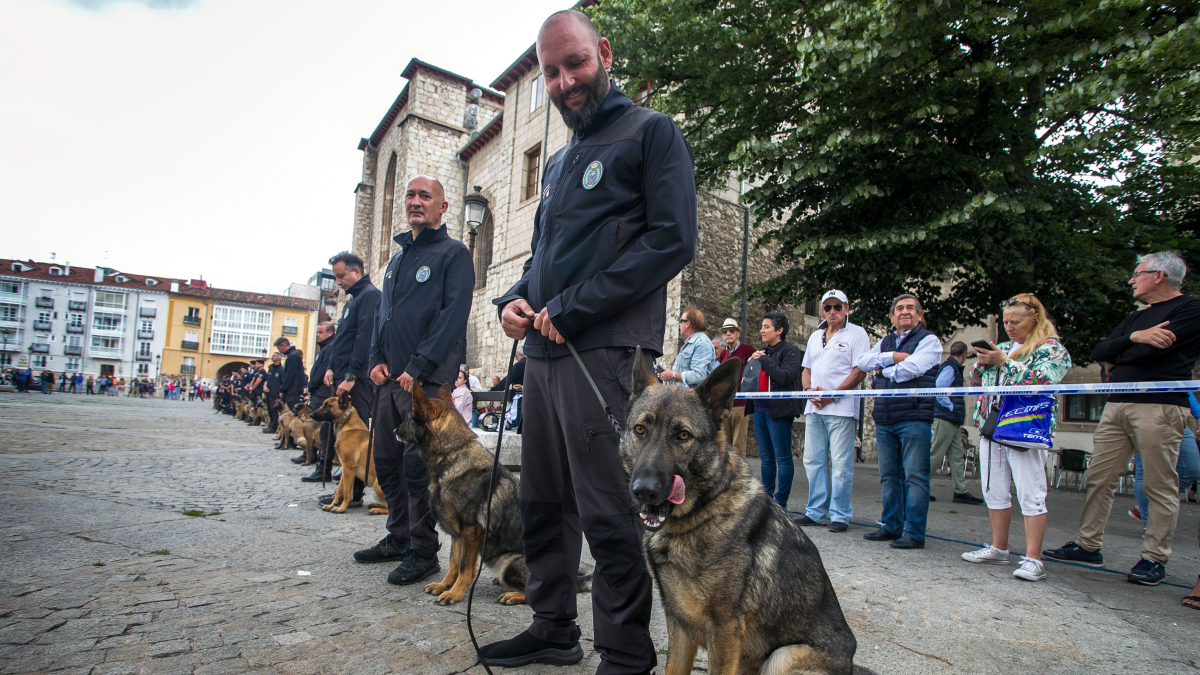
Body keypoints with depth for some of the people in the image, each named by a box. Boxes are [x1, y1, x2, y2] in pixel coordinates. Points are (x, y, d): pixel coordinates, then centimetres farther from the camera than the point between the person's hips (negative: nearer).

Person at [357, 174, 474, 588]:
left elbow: (453, 315, -13)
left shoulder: (453, 254, -2)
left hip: (427, 379, -8)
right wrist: (375, 360, 6)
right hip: (391, 379, 8)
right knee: (386, 461, 12)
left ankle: (423, 552, 7)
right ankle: (398, 538, 27)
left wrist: (419, 368, -18)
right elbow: (381, 314, 23)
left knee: (417, 464, -6)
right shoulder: (397, 259, 22)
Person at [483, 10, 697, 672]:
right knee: (543, 503, 13)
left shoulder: (650, 132, 2)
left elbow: (672, 238, -11)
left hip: (605, 350, -8)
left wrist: (572, 309, -14)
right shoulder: (558, 163, 25)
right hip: (543, 351, 8)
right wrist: (515, 300, 7)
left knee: (607, 513, -4)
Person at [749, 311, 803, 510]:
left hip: (779, 411, -8)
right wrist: (751, 361, 2)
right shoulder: (763, 351, 18)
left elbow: (784, 376, -21)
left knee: (782, 458, -2)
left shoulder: (790, 350, -5)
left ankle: (780, 501, 4)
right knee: (766, 458, 13)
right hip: (760, 409, 8)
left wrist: (763, 360, -12)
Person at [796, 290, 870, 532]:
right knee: (813, 460, 9)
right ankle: (816, 511, 18)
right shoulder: (815, 336, 19)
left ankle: (840, 515, 6)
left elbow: (860, 371, -9)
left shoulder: (856, 334, 0)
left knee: (841, 464, -3)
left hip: (841, 409, -6)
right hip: (813, 408, 6)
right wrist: (809, 390, 0)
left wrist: (832, 394, -14)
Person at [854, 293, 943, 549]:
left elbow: (911, 368, -14)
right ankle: (891, 526, 20)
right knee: (889, 476, 11)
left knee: (914, 476, -3)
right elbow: (862, 362, 4)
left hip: (914, 418, -6)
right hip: (884, 419, 6)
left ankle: (915, 533, 3)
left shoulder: (929, 341, 2)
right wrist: (892, 357, -7)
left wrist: (882, 372, 1)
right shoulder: (885, 342, 20)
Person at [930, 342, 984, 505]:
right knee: (935, 455, -6)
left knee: (957, 455, 10)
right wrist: (950, 406, -17)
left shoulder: (954, 368, 19)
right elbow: (938, 389, -25)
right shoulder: (949, 368, -11)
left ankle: (961, 492, 13)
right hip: (946, 419, -10)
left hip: (952, 421, 10)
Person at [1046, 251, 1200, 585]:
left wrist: (1117, 360, 4)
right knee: (1099, 478, 6)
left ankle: (1154, 558, 7)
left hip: (1159, 407, -7)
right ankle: (1088, 546, 12)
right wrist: (1133, 338, -6)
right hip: (1117, 405, 8)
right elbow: (1098, 352, 12)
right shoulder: (1137, 317, 24)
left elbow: (1155, 350, -14)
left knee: (1160, 486, -2)